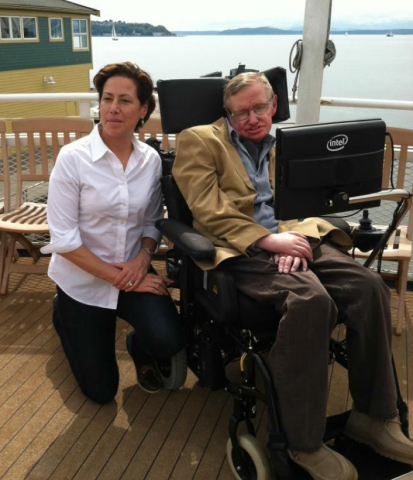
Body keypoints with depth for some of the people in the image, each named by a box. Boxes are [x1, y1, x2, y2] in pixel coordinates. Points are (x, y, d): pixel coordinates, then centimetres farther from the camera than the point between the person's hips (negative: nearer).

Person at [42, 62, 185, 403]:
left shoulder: (151, 160, -6)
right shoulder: (72, 158, -18)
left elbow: (153, 222, 4)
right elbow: (63, 239, -19)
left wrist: (144, 257, -16)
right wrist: (118, 278, -20)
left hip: (133, 272, 3)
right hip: (82, 280, -2)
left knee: (168, 341, -25)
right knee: (101, 391, 9)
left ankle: (138, 349, 15)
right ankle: (65, 315, 37)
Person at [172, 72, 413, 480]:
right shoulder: (200, 140, 7)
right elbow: (208, 209, -6)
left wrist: (293, 239, -9)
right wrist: (267, 239, -17)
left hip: (292, 237, 6)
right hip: (241, 247, -5)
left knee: (369, 286, -20)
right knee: (311, 300, -33)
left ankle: (374, 415, -3)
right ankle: (304, 442, -17)